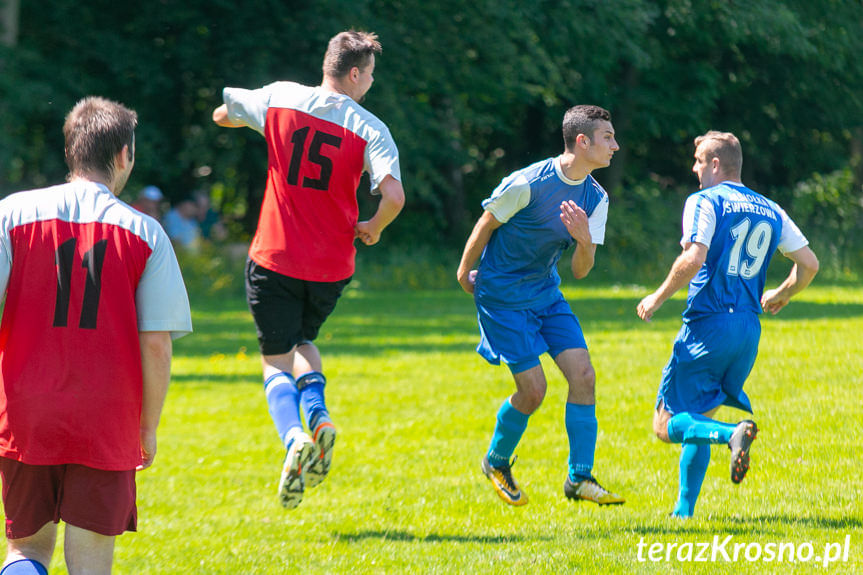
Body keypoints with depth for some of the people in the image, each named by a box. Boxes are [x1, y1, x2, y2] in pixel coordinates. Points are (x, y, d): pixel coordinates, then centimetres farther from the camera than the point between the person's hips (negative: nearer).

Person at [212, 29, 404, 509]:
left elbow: (222, 115, 16)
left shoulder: (281, 98, -2)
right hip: (332, 266, 1)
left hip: (275, 258, -1)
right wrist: (372, 230, 1)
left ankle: (294, 437, -20)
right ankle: (318, 415, 0)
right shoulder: (370, 129, -8)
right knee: (303, 341, 27)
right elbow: (394, 196, -20)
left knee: (276, 359, 8)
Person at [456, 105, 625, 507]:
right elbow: (486, 224, -7)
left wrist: (584, 241, -24)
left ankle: (580, 478, -1)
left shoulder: (595, 198, -3)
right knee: (533, 389, -9)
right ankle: (496, 462, 18)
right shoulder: (527, 184, -23)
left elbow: (580, 270, -2)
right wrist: (464, 274, 5)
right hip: (502, 296, -6)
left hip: (545, 293, 6)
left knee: (583, 375, -8)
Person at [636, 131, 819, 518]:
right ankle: (685, 509, 14)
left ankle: (732, 434, -30)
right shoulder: (770, 211, 14)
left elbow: (693, 259, -18)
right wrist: (782, 295, 31)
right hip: (749, 330, 7)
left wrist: (658, 298, -5)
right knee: (696, 419, 20)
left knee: (667, 424, -3)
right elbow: (809, 264, 13)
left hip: (708, 325, -7)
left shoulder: (704, 202, -5)